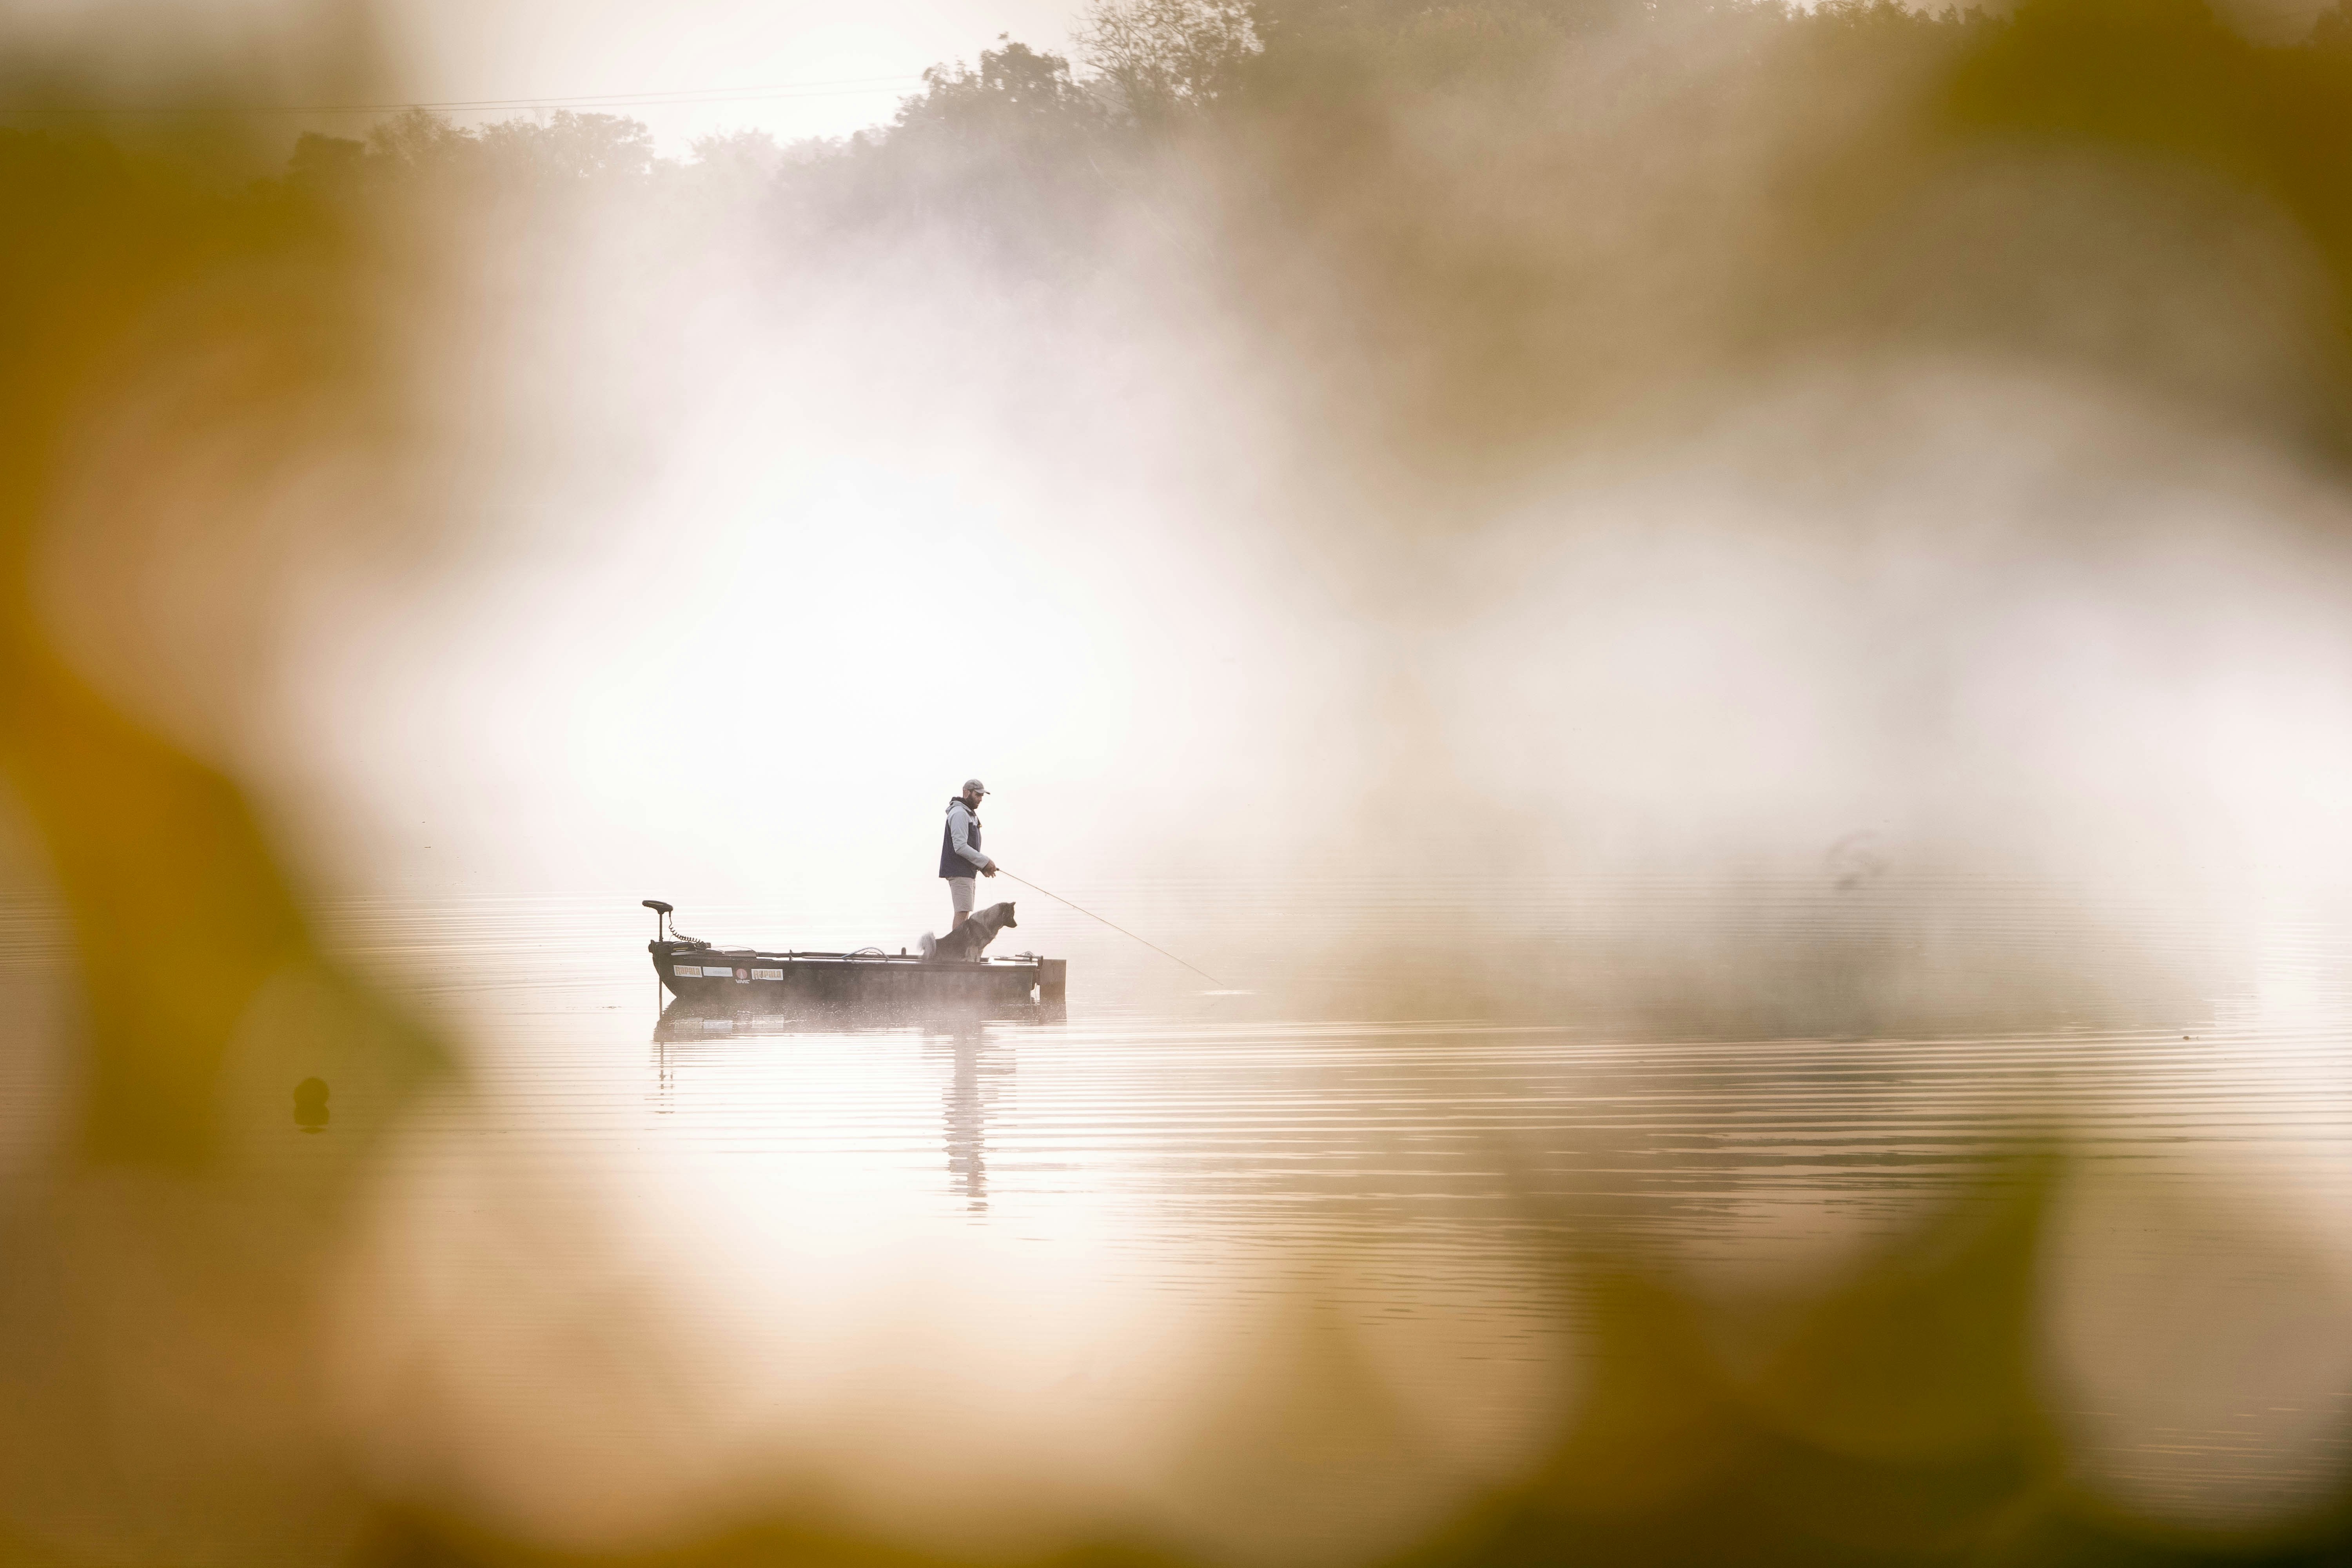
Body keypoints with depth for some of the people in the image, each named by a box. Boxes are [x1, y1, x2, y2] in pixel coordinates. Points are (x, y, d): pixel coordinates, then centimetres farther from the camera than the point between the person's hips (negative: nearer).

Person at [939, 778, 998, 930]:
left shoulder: (969, 814, 20)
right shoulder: (959, 813, -13)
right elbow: (960, 847, -21)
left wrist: (982, 866, 10)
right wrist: (985, 862, -16)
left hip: (967, 872, 10)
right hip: (959, 872, -10)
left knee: (965, 914, 8)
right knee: (962, 912, -15)